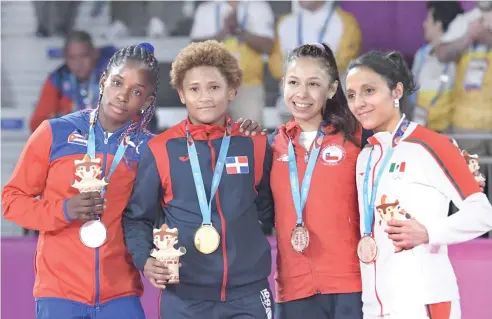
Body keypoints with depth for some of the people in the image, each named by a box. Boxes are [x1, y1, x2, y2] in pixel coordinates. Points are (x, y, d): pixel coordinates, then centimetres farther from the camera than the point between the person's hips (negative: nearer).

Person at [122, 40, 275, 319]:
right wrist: (145, 260, -9)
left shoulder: (255, 145, 5)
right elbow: (137, 217, 5)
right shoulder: (161, 150, 1)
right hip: (184, 296, -1)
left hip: (248, 293, 1)